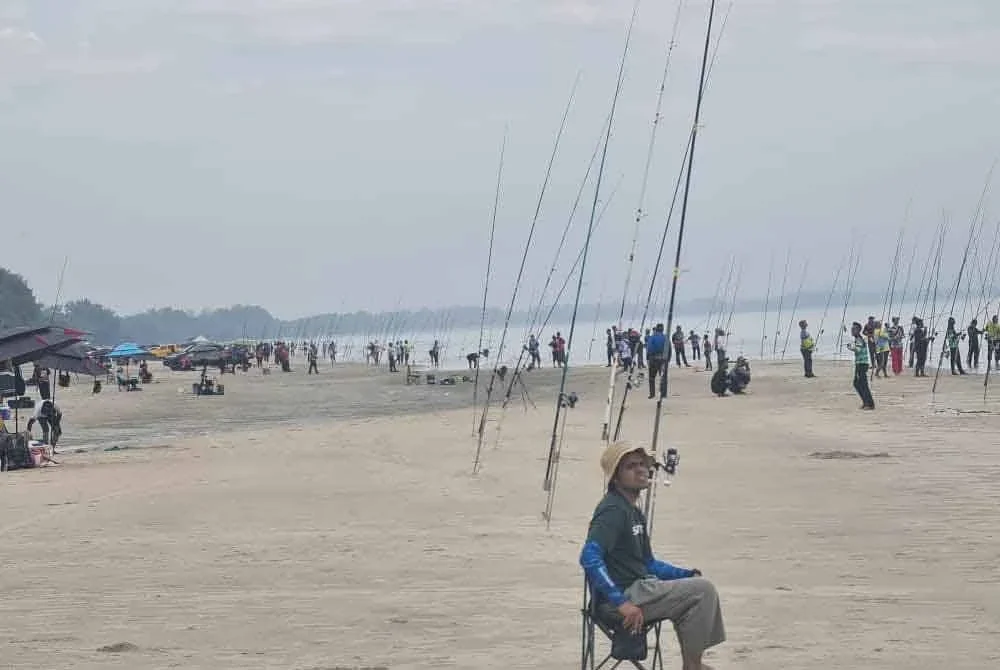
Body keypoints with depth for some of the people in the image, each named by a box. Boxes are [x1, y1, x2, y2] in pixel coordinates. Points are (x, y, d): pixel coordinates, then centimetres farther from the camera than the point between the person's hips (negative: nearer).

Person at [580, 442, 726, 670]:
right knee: (703, 590, -13)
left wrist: (688, 575, 14)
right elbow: (589, 557, -27)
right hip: (627, 595, -10)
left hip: (640, 588, 10)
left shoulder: (634, 512, 18)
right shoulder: (613, 511, -14)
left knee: (700, 586, 18)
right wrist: (620, 602, -30)